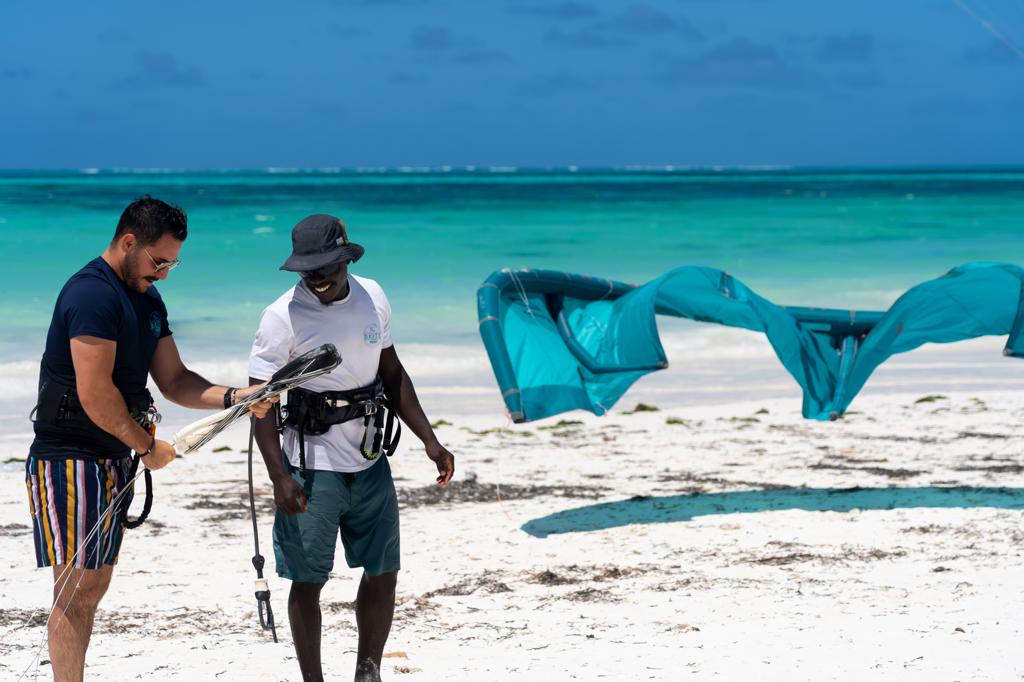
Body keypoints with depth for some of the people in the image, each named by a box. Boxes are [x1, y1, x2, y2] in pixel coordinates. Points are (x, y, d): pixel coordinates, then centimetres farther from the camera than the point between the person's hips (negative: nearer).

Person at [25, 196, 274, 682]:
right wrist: (148, 447, -11)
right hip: (71, 458, -10)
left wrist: (234, 398, -2)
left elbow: (174, 381, 15)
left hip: (115, 460, 10)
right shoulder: (92, 293, -17)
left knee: (95, 583, 11)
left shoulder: (147, 301, 15)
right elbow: (95, 395, -23)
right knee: (77, 588, -9)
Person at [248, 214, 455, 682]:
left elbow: (392, 374, 14)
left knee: (383, 574, 9)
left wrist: (430, 441, 9)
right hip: (312, 469, -5)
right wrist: (280, 478, -22)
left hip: (370, 463, 5)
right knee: (308, 582, 2)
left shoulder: (372, 298, 3)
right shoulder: (283, 317, -12)